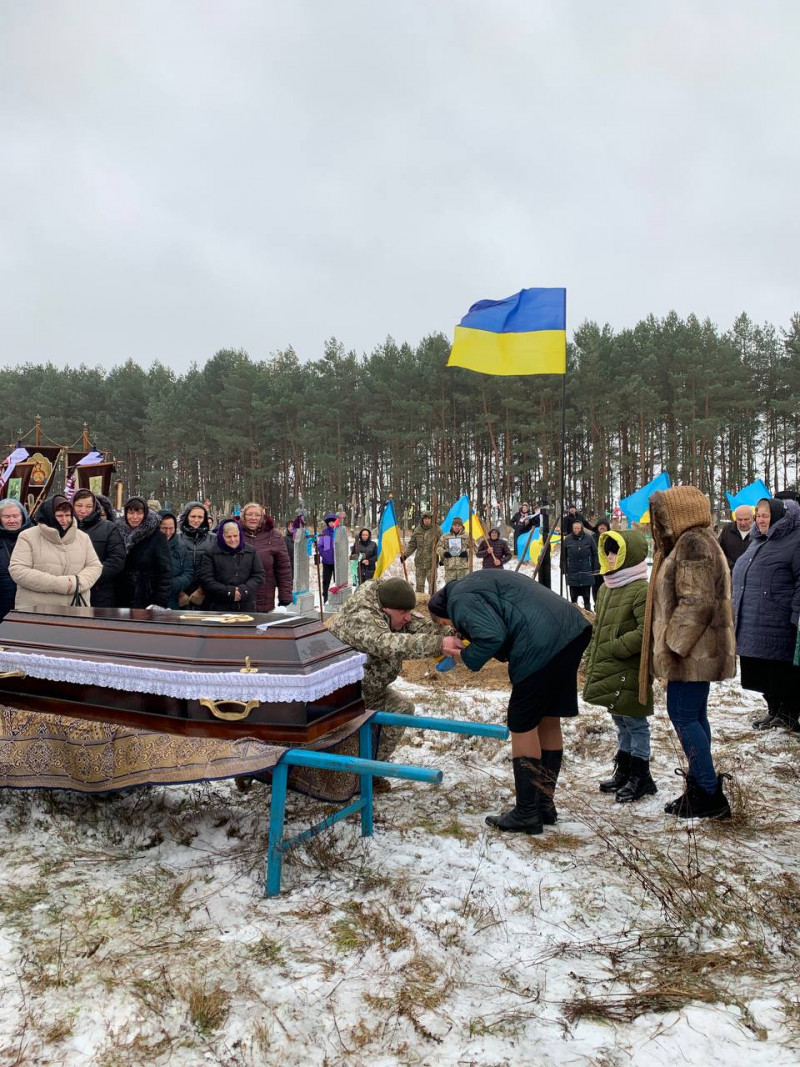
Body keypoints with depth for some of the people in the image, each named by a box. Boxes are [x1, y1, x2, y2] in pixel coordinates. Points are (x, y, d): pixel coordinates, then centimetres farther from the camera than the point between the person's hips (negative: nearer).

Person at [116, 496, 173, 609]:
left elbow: (165, 573, -11)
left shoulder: (157, 537, -5)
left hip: (148, 603, -4)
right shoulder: (120, 534, 8)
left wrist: (159, 603, -19)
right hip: (122, 602, 4)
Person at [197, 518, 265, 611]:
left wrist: (244, 590, -11)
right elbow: (206, 579, -5)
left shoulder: (251, 551, 10)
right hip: (219, 607, -2)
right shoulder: (210, 553, 2)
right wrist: (229, 592, -15)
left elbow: (259, 575, 6)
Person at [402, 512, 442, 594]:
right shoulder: (417, 530, 6)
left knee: (432, 584, -2)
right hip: (419, 562, 3)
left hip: (432, 562, -3)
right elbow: (412, 544, 12)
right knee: (419, 584, 9)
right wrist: (405, 554, 2)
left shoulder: (437, 530, -3)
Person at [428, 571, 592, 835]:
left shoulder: (460, 601, -3)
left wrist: (468, 657, 1)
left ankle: (527, 814, 12)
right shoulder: (475, 582, 26)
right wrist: (471, 638, 19)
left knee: (522, 726, 4)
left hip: (543, 645, -10)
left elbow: (493, 636, -17)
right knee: (549, 721, 18)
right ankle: (545, 804, 29)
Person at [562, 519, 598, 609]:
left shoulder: (589, 538, -3)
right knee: (573, 595, 10)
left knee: (587, 595, 9)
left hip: (587, 572, -1)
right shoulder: (567, 539, -1)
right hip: (572, 572, 1)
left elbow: (595, 554, 1)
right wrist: (564, 570, 1)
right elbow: (563, 556, 2)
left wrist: (595, 569, -1)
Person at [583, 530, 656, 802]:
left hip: (629, 673, -9)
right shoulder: (606, 588, 12)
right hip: (607, 672, 9)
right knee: (620, 722, 20)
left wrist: (614, 647, -19)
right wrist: (592, 662, 14)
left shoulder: (641, 590, -17)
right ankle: (624, 772, 33)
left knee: (634, 723, 4)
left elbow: (646, 632, -24)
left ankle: (640, 777, 18)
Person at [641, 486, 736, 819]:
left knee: (684, 716, -6)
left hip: (692, 651, -11)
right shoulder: (694, 542, 18)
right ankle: (700, 789, 22)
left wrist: (672, 643, -20)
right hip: (697, 649, 11)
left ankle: (710, 794, 1)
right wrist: (672, 643, 21)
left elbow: (697, 602, -24)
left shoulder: (693, 544, -17)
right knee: (693, 716, 14)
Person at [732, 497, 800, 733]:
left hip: (778, 627, -8)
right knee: (763, 673, 16)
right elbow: (741, 578, 25)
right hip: (752, 625, 8)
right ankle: (774, 711, 30)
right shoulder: (757, 542, 17)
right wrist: (736, 609, 24)